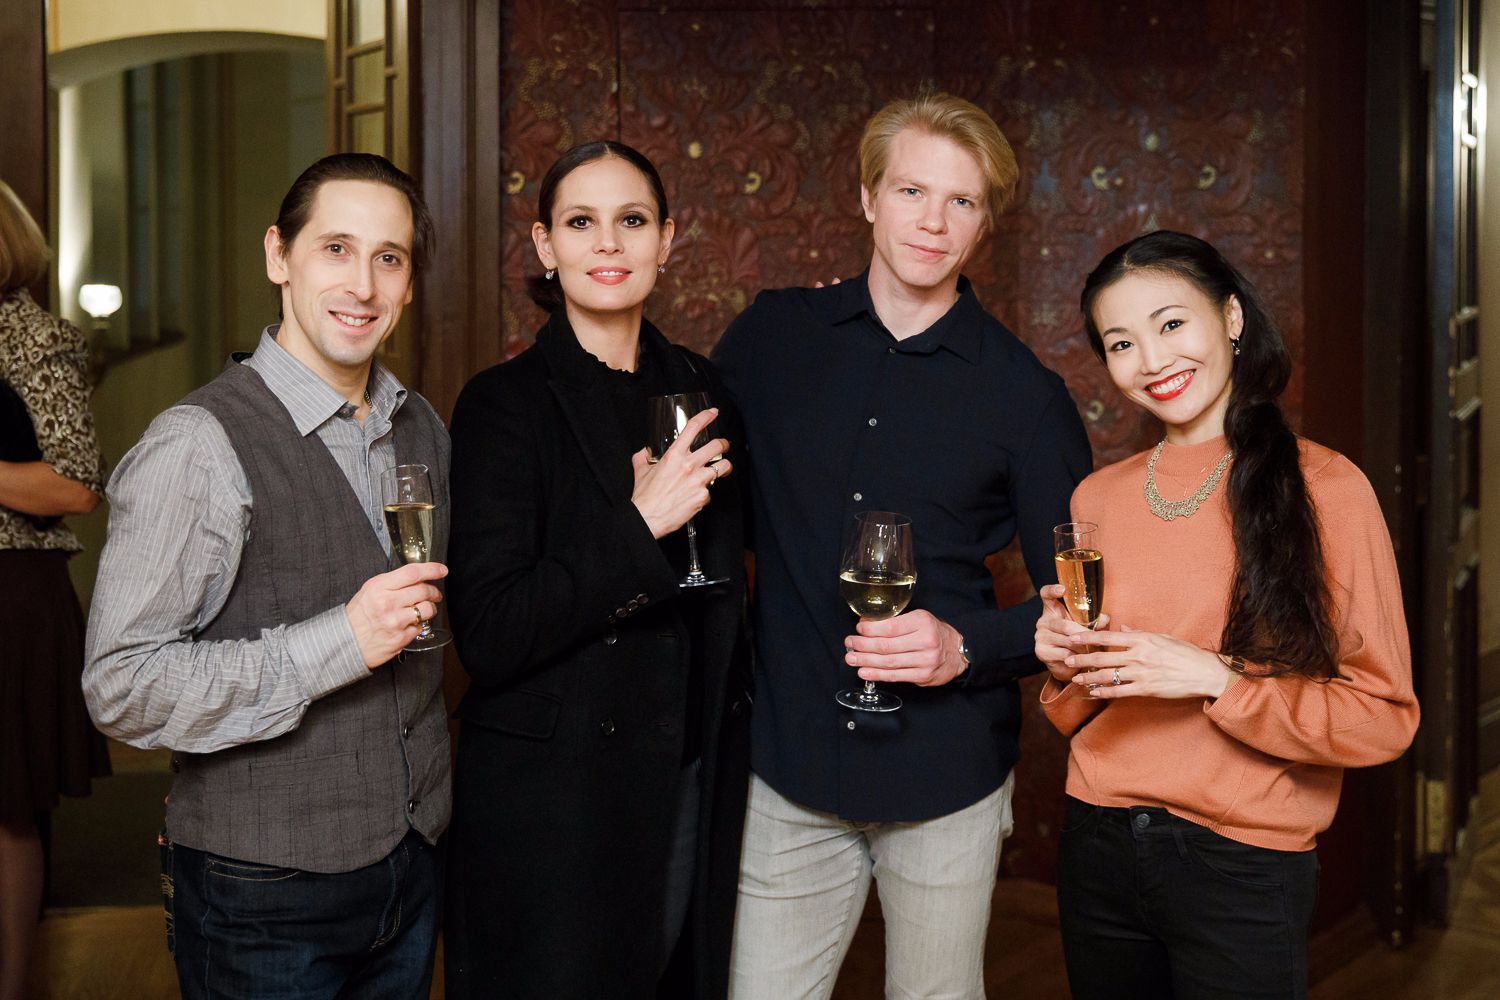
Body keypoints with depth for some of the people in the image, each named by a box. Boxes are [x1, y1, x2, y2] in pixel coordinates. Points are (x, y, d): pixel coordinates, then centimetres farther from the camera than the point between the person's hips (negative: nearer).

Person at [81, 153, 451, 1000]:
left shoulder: (423, 430, 7)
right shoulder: (199, 447, -17)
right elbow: (122, 688, -21)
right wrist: (336, 644, -25)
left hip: (413, 867, 6)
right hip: (267, 898, -6)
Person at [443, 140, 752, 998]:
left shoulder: (701, 390, 5)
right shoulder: (506, 403, -10)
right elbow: (488, 637, -18)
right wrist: (639, 530, -21)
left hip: (693, 791, 5)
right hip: (551, 802, -5)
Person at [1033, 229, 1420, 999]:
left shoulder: (1324, 487, -9)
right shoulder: (1098, 498, 4)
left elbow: (1384, 716, -9)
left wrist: (1215, 677, -20)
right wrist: (1068, 665, -8)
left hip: (1243, 869, -4)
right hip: (1099, 850, 4)